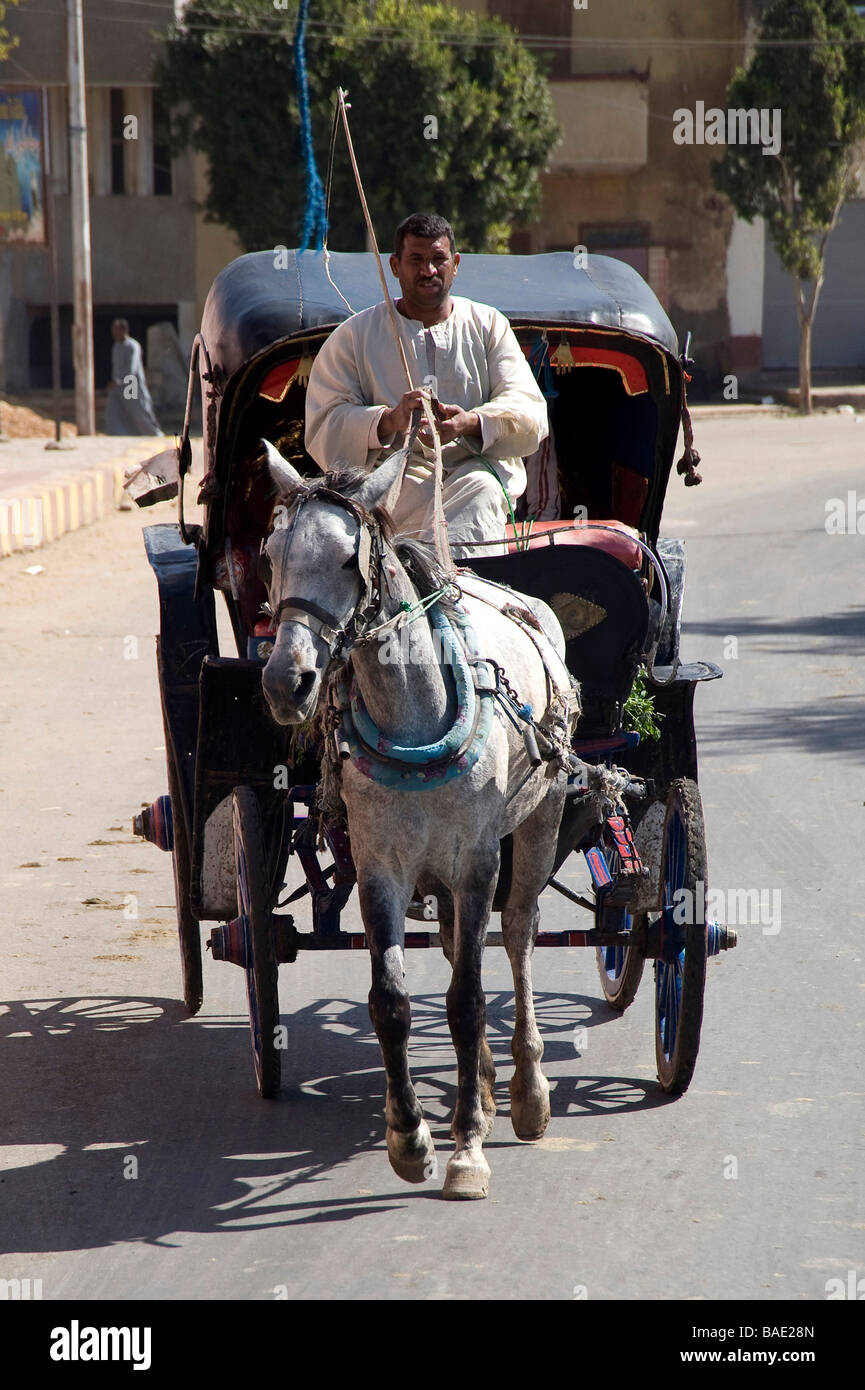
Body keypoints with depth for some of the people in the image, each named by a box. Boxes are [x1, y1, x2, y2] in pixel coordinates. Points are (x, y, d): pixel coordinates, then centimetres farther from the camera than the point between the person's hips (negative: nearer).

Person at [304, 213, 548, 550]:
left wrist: (471, 423, -17)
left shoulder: (489, 325, 19)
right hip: (399, 470, -1)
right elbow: (324, 430, 2)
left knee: (481, 490, -36)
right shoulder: (354, 336, 14)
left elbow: (530, 412, 6)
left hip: (478, 463, 1)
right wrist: (390, 421, -18)